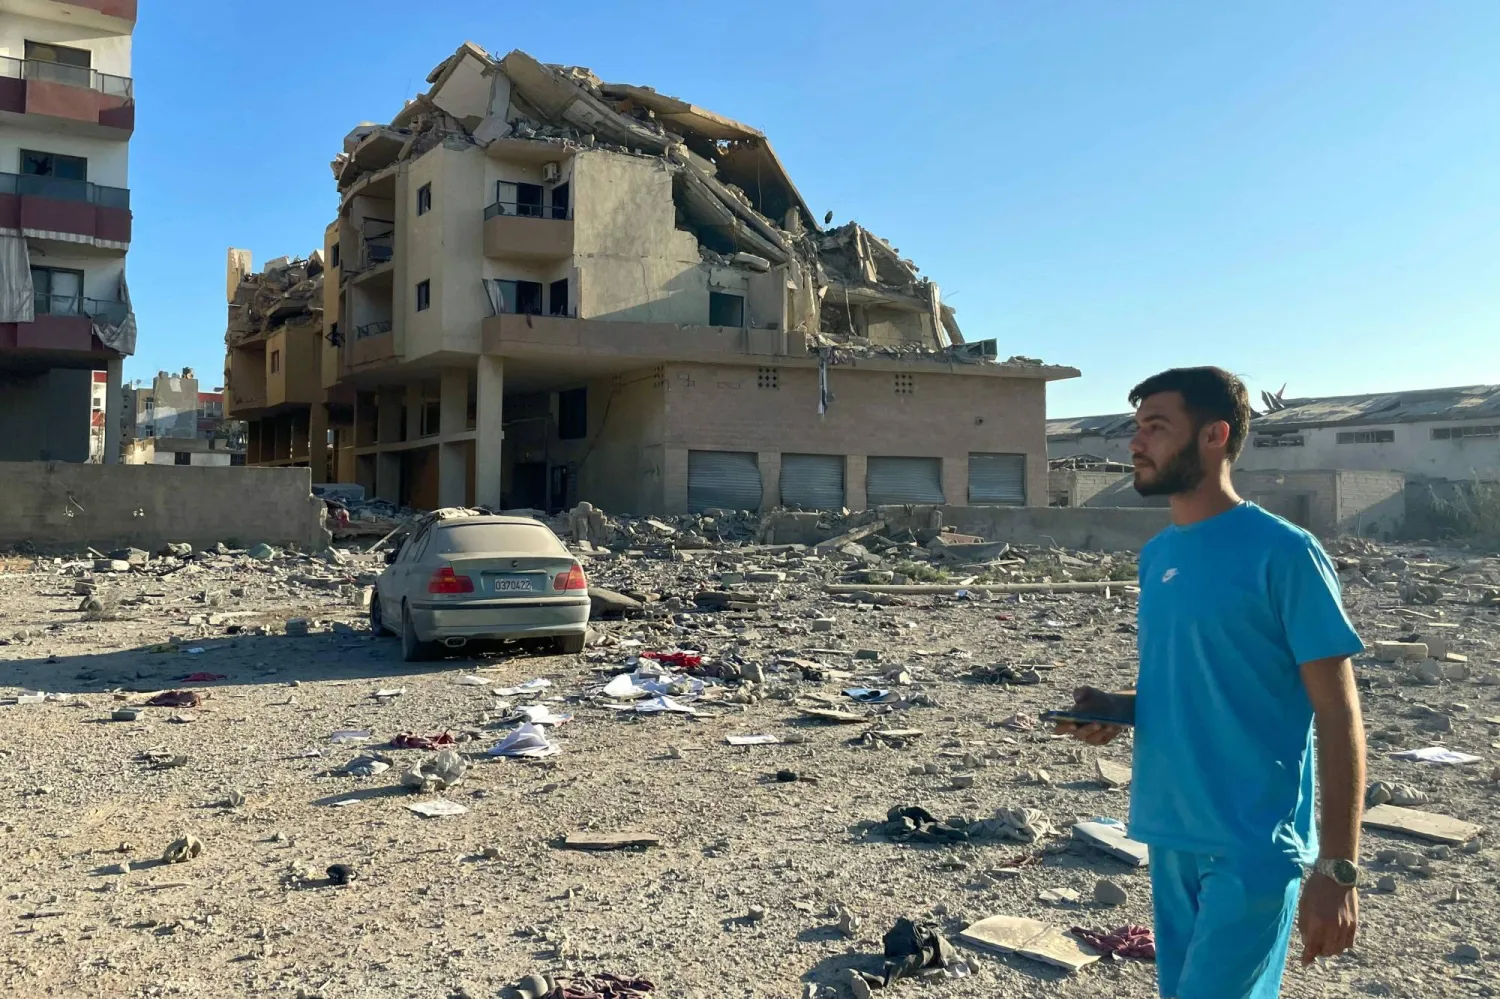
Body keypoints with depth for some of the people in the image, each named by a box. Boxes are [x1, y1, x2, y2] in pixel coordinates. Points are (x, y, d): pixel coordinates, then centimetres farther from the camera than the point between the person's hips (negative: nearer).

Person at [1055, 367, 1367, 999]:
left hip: (1253, 847, -7)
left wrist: (1337, 869, -14)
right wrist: (1116, 708, -3)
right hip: (1170, 836, 7)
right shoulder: (1157, 555, 7)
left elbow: (1338, 717, -12)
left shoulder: (1283, 553, -14)